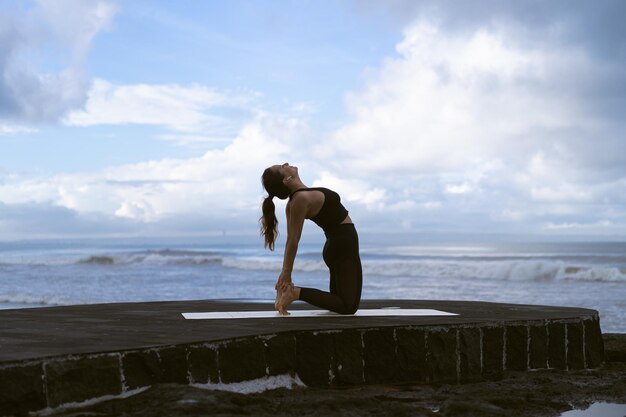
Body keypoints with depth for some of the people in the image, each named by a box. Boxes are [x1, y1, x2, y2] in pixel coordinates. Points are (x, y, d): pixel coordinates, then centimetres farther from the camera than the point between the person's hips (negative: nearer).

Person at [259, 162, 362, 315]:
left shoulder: (297, 197, 5)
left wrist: (285, 273, 6)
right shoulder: (301, 198, -23)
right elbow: (293, 240, -20)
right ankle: (297, 293, -10)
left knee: (340, 301, 18)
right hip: (344, 247, -9)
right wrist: (286, 273, -16)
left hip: (338, 245, 9)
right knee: (349, 306, -8)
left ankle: (290, 290, 13)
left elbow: (291, 240, 5)